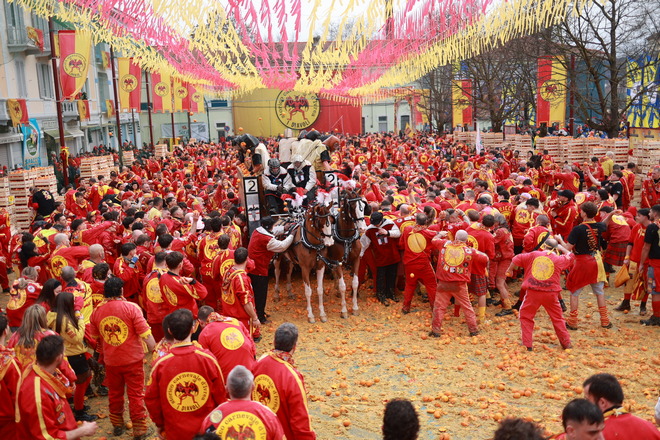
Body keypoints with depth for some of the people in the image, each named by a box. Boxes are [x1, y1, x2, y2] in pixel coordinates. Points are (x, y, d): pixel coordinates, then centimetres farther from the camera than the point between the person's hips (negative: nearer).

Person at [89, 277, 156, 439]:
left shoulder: (97, 311, -2)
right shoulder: (131, 308, -16)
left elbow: (95, 337, 13)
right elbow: (145, 334, -18)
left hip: (111, 361, 4)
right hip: (133, 359, -4)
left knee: (114, 393, 21)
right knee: (136, 395, 7)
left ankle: (117, 425, 35)